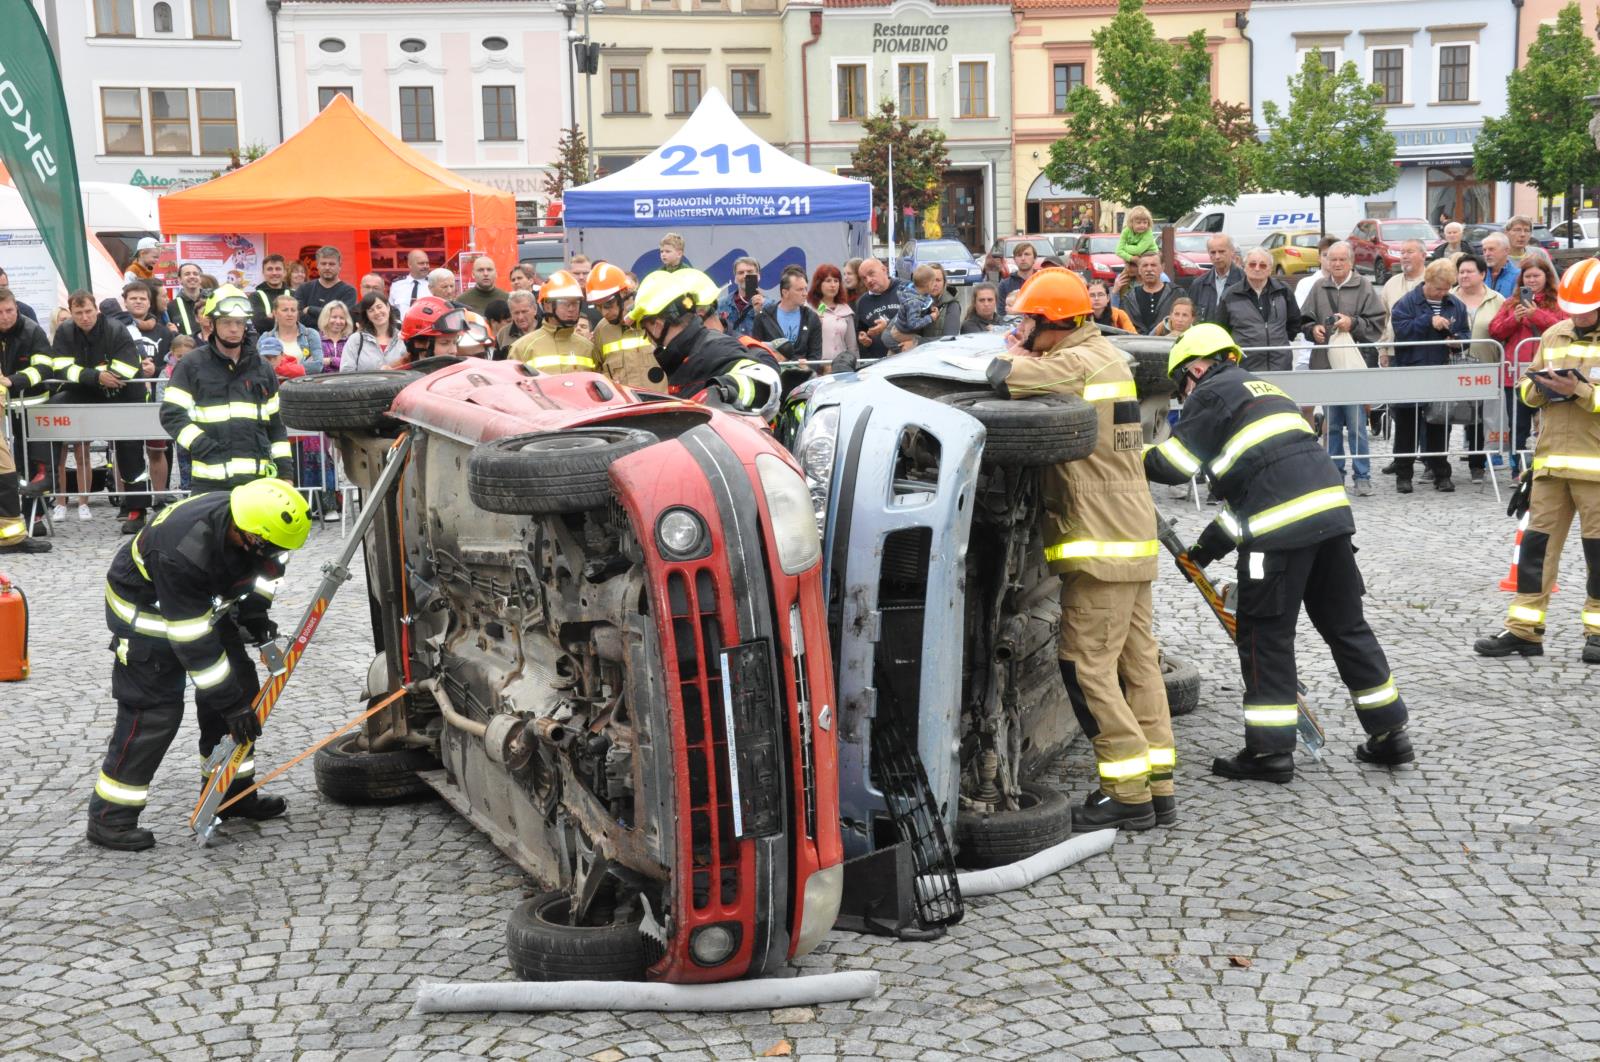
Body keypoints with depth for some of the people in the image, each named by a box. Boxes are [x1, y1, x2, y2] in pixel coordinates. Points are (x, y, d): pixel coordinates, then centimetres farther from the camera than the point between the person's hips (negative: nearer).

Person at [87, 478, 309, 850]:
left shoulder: (245, 518, -21)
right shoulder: (183, 554, -41)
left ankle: (232, 792, 18)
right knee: (152, 710, -11)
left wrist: (254, 613, -2)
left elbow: (260, 566, 6)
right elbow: (194, 644, -34)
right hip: (144, 607, -8)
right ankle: (110, 818, -1)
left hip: (200, 601, 8)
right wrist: (230, 704, -29)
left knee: (241, 686, 5)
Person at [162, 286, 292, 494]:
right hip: (211, 479, -3)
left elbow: (276, 423, 19)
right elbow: (171, 414, -1)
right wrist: (201, 445, -13)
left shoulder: (262, 369, 15)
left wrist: (285, 471, 12)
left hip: (258, 477, 3)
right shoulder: (192, 365, 3)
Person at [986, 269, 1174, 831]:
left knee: (1086, 665, -4)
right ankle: (1157, 787, 17)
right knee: (1137, 662, 12)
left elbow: (1003, 378, -25)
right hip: (1133, 536, 10)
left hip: (1101, 542, -10)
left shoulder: (1077, 362, -16)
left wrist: (1016, 355, -5)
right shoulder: (1107, 355, 15)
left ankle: (1129, 795, -1)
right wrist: (1029, 357, 5)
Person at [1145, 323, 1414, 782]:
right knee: (1346, 626, 16)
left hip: (1282, 528, -8)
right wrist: (1209, 546, 31)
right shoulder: (1263, 390, 30)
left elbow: (1173, 465, -4)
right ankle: (1390, 734, 22)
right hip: (1331, 512, 8)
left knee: (1265, 635, 2)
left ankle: (1270, 750, 7)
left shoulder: (1213, 393, 3)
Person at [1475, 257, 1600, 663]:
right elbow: (1527, 390, 15)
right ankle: (1523, 629, 9)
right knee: (1536, 543, 4)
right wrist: (1541, 387, -6)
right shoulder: (1553, 336, 12)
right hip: (1551, 458, 5)